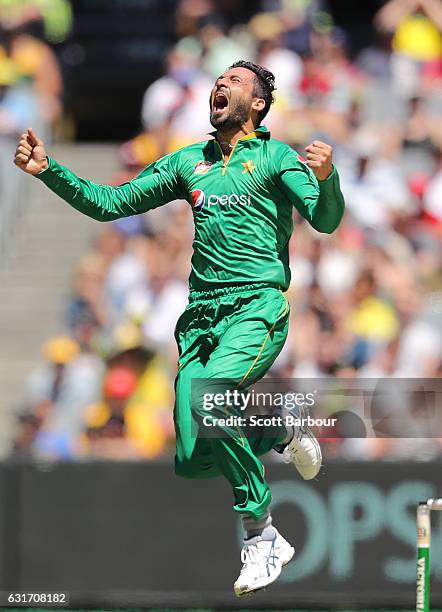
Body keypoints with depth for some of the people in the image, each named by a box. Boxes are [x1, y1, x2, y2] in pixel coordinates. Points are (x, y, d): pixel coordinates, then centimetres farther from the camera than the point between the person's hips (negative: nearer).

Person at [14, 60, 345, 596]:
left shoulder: (276, 157, 5)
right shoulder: (187, 162, 19)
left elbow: (326, 220, -8)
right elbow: (109, 203, 19)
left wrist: (325, 179, -29)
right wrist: (48, 171, 7)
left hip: (257, 308, -5)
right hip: (202, 314, 5)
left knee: (205, 393, -34)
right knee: (194, 462, -5)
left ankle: (261, 534, -22)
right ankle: (283, 433, 25)